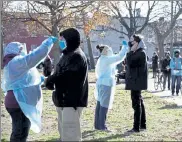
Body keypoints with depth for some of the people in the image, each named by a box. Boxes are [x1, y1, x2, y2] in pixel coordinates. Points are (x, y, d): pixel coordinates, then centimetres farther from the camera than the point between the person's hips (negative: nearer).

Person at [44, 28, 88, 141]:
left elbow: (65, 75, -23)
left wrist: (49, 80, -8)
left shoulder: (76, 56, -15)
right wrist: (51, 81, -2)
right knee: (64, 131, 19)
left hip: (72, 101, -10)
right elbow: (59, 73, 18)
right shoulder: (68, 54, 18)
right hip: (64, 100, 10)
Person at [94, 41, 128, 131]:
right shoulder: (106, 59, -11)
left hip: (100, 83, 9)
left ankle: (97, 125, 12)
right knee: (104, 105, -7)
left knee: (100, 105, 9)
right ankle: (102, 126, -7)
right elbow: (119, 57, -15)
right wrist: (125, 47, -7)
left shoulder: (101, 60, 17)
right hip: (106, 84, -9)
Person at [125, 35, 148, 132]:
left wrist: (131, 51, -16)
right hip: (135, 81, 10)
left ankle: (136, 127, -4)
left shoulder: (141, 53, -15)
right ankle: (142, 124, 22)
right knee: (139, 103, 14)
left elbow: (129, 62, -22)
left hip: (136, 82, -10)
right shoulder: (137, 53, 15)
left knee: (136, 103, -7)